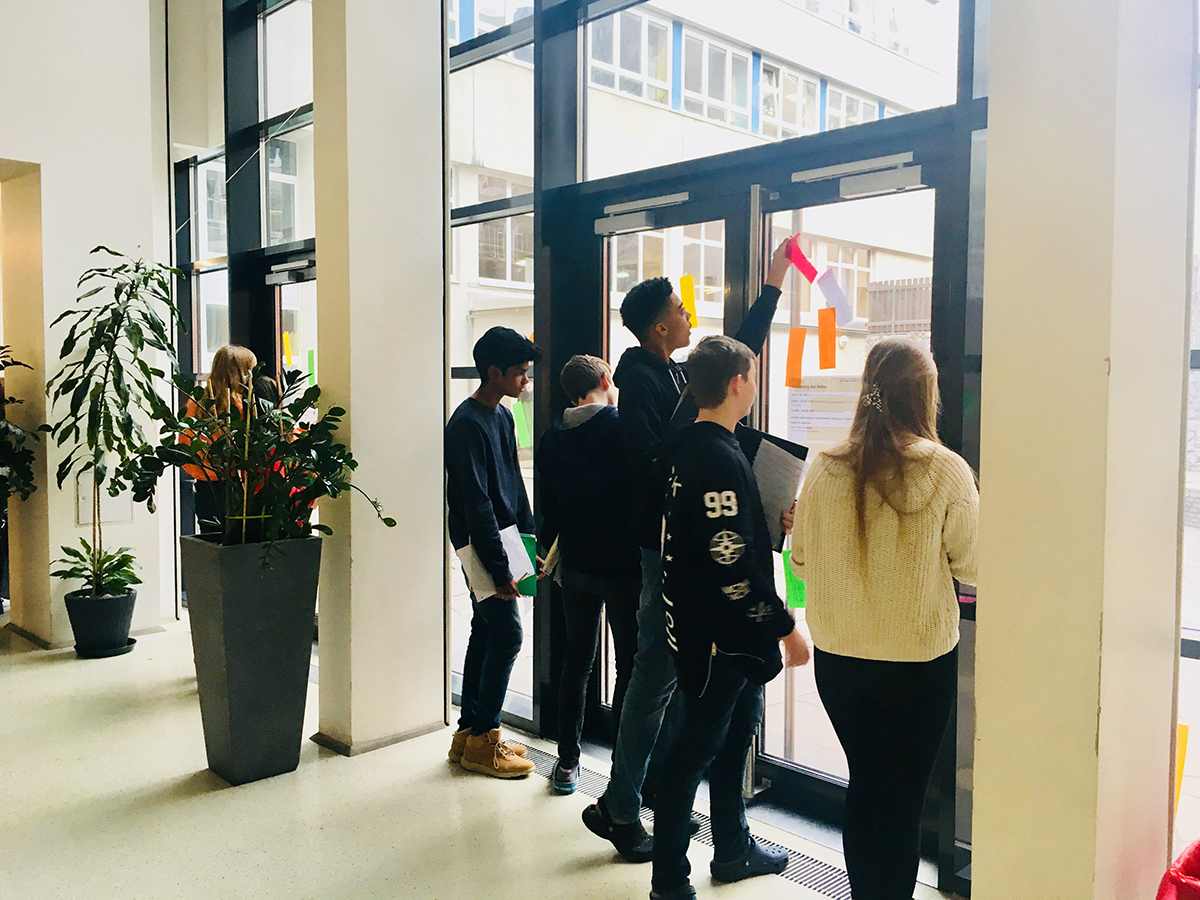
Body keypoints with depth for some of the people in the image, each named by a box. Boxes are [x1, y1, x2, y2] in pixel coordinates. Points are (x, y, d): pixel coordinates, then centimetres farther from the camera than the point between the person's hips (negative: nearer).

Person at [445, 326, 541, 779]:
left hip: (502, 537, 9)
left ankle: (470, 732, 23)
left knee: (485, 633, 13)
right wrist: (500, 570, -20)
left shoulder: (502, 416, 12)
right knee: (506, 635, -7)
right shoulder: (467, 424, -17)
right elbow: (476, 503, -20)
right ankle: (482, 740, 5)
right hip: (479, 544, -9)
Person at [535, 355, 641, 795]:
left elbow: (548, 504, 11)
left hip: (575, 563, 6)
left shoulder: (552, 438, 5)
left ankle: (567, 763, 22)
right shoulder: (623, 428, -12)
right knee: (631, 664, 3)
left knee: (577, 661, 16)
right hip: (623, 564, -6)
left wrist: (548, 547, 23)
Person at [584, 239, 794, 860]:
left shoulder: (681, 374, 15)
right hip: (668, 544, -9)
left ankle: (658, 790, 26)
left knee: (679, 671, 14)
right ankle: (618, 809, 6)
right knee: (657, 673, -5)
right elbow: (648, 463, -20)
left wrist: (774, 284, 33)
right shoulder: (640, 380, -12)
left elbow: (741, 350, 29)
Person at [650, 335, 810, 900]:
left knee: (737, 731, 22)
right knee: (696, 748, 1)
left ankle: (733, 849, 39)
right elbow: (732, 561, -25)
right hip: (717, 635, -10)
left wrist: (775, 525, 8)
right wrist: (785, 627, -18)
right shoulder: (720, 458, -22)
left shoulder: (686, 447, 9)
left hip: (728, 635, 10)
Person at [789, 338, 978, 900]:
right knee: (903, 795, 13)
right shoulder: (946, 472, -14)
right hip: (919, 661, -3)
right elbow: (971, 569, -5)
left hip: (836, 656, 3)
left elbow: (801, 562, 2)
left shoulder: (824, 468, -7)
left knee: (863, 785, 20)